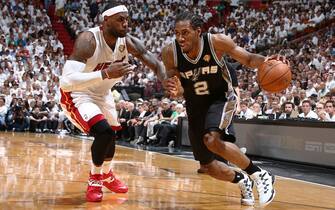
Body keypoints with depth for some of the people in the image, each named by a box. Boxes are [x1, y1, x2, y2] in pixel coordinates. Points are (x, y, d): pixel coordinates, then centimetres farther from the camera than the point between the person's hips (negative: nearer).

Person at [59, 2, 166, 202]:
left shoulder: (128, 42, -16)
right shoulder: (88, 40, -35)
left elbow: (156, 64, -10)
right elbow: (67, 81, -44)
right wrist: (105, 74, -52)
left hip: (103, 94, 7)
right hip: (77, 95, -7)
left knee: (111, 134, 23)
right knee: (104, 132, -26)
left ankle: (107, 175, 51)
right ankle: (94, 180, -1)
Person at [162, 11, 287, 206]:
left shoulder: (216, 42, -24)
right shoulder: (170, 53, -20)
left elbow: (248, 59, -13)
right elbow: (178, 91, -11)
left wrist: (265, 60, -35)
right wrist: (174, 90, -35)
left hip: (221, 98, -3)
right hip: (195, 106, 4)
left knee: (212, 140, -33)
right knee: (209, 166, 7)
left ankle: (258, 174, -15)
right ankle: (242, 181, 36)